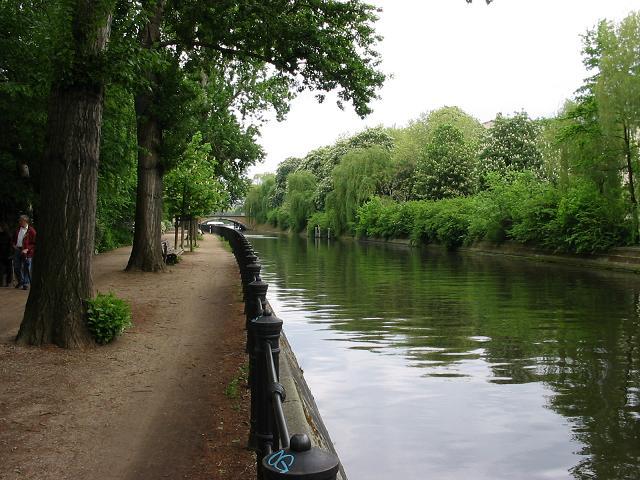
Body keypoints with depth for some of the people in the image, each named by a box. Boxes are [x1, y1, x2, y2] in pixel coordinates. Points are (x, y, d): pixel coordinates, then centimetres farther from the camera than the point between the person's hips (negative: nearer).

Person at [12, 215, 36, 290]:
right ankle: (20, 282, 26)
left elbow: (34, 243, -8)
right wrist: (14, 244, 7)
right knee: (16, 268, 10)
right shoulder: (18, 230, 12)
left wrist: (27, 249, -17)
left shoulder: (31, 231, -8)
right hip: (17, 250, 6)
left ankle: (26, 284, 7)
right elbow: (14, 238, 27)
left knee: (26, 269, -1)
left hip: (26, 252, -6)